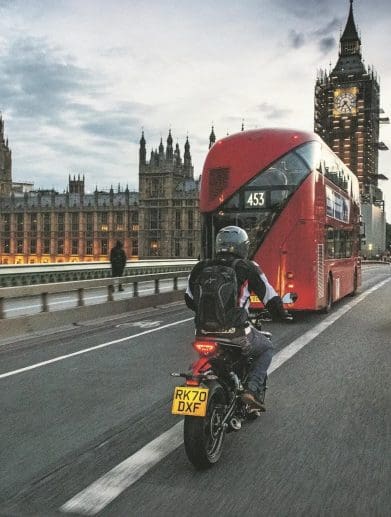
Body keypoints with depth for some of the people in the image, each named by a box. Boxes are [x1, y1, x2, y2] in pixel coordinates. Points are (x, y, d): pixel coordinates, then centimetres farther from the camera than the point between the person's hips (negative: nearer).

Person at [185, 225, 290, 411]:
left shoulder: (201, 268, 8)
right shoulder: (248, 268, -2)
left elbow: (190, 300, 17)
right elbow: (269, 296, 2)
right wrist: (280, 314, 23)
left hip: (205, 331, 4)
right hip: (236, 333, -4)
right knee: (266, 348, 24)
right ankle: (252, 389, 7)